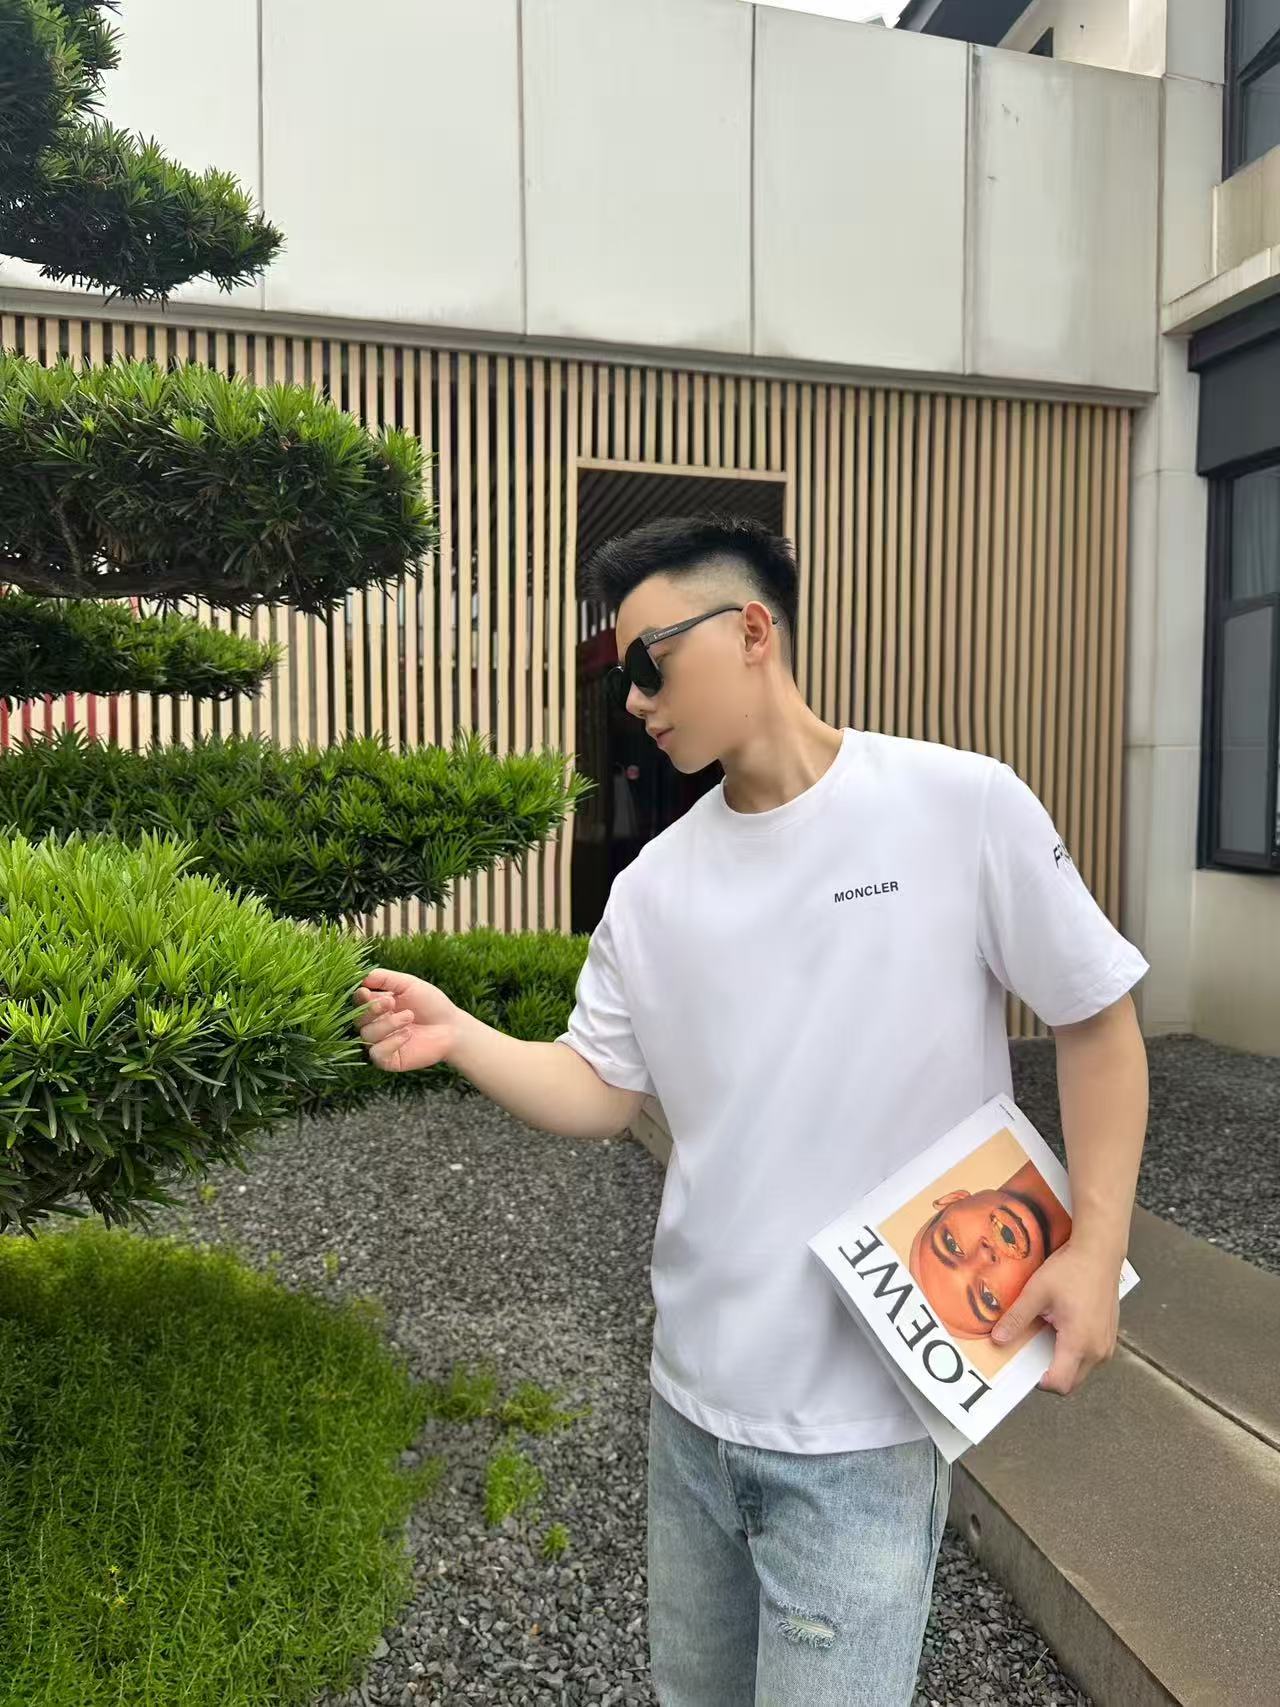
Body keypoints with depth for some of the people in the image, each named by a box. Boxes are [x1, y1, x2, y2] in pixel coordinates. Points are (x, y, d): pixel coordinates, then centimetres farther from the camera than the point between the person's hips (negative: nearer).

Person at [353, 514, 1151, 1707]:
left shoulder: (962, 805, -13)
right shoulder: (652, 888, 0)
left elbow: (1096, 1017, -4)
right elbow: (598, 1093, 3)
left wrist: (1095, 1246, -11)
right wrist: (457, 1038, -12)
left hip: (865, 1414, -4)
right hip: (691, 1395, 5)